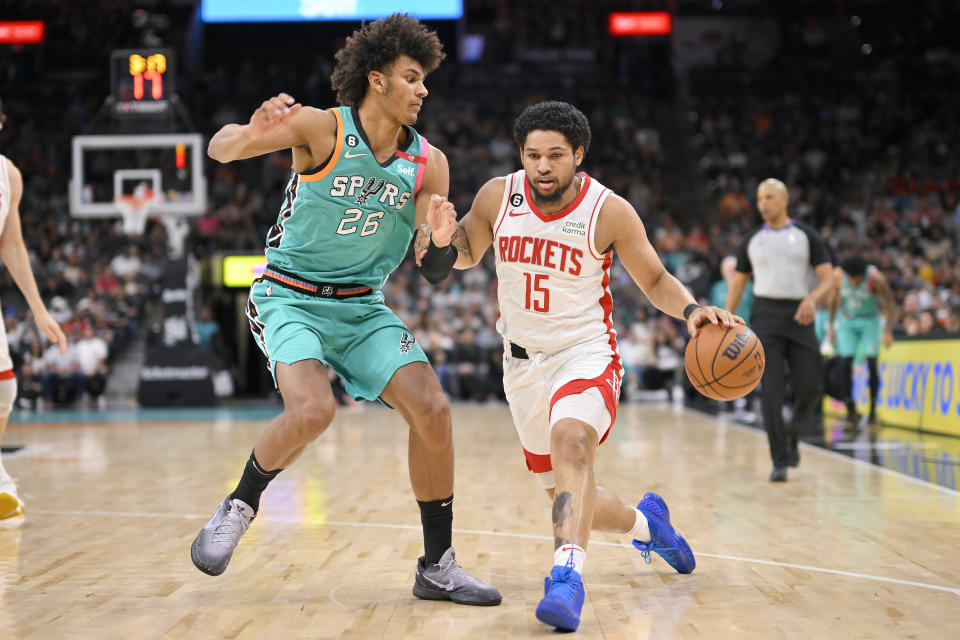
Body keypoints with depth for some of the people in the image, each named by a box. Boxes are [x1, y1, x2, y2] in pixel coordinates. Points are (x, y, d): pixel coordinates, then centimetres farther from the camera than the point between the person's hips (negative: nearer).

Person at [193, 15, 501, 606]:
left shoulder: (428, 163, -1)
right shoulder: (322, 129, -12)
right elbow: (222, 149, -14)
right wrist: (255, 132, -37)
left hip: (363, 306, 5)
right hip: (289, 297, -5)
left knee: (432, 409, -11)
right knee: (313, 409, -29)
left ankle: (438, 566, 2)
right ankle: (239, 507, 0)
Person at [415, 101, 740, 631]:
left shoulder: (609, 212, -13)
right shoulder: (497, 196, -6)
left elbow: (655, 279, -2)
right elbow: (466, 252, 11)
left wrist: (690, 310, -22)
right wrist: (443, 240, -13)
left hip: (585, 354, -4)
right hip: (523, 362, 4)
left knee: (571, 441, -36)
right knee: (569, 499, 11)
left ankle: (568, 574, -43)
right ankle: (645, 522, 42)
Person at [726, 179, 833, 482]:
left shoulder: (806, 235, 6)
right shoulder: (751, 240, 12)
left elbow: (827, 278, 0)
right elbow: (737, 284, 16)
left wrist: (812, 297, -22)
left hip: (799, 315, 0)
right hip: (766, 315, 0)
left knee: (810, 388, -5)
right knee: (772, 389, -12)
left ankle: (792, 433, 26)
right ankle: (780, 461, -10)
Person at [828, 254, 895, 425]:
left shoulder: (875, 278, -25)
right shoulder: (838, 275, -17)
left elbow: (890, 305, -18)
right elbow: (833, 300, 1)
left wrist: (888, 331, -26)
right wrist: (831, 326, 5)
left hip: (870, 321, -2)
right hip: (846, 321, 2)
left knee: (872, 363, -10)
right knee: (845, 363, -10)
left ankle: (873, 408, 2)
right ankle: (851, 408, -3)